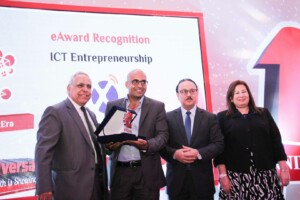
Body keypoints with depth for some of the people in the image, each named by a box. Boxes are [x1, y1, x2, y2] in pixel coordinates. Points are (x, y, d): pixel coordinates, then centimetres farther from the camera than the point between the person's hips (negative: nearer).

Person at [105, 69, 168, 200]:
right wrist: (109, 144, -12)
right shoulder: (113, 106, 9)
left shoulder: (157, 107, 5)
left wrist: (148, 145, -21)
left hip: (147, 172, -1)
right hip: (119, 171, 1)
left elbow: (163, 135, -1)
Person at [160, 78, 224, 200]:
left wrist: (199, 153, -17)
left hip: (202, 179, 0)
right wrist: (174, 153, -18)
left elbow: (218, 144, -2)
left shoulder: (210, 118, 5)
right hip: (176, 179, 0)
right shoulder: (168, 117, 4)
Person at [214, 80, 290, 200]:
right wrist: (222, 174, -7)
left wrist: (283, 168, 3)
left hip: (265, 175, 2)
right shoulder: (223, 117, 4)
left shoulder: (264, 113, 12)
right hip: (236, 176, -2)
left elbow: (276, 141, 9)